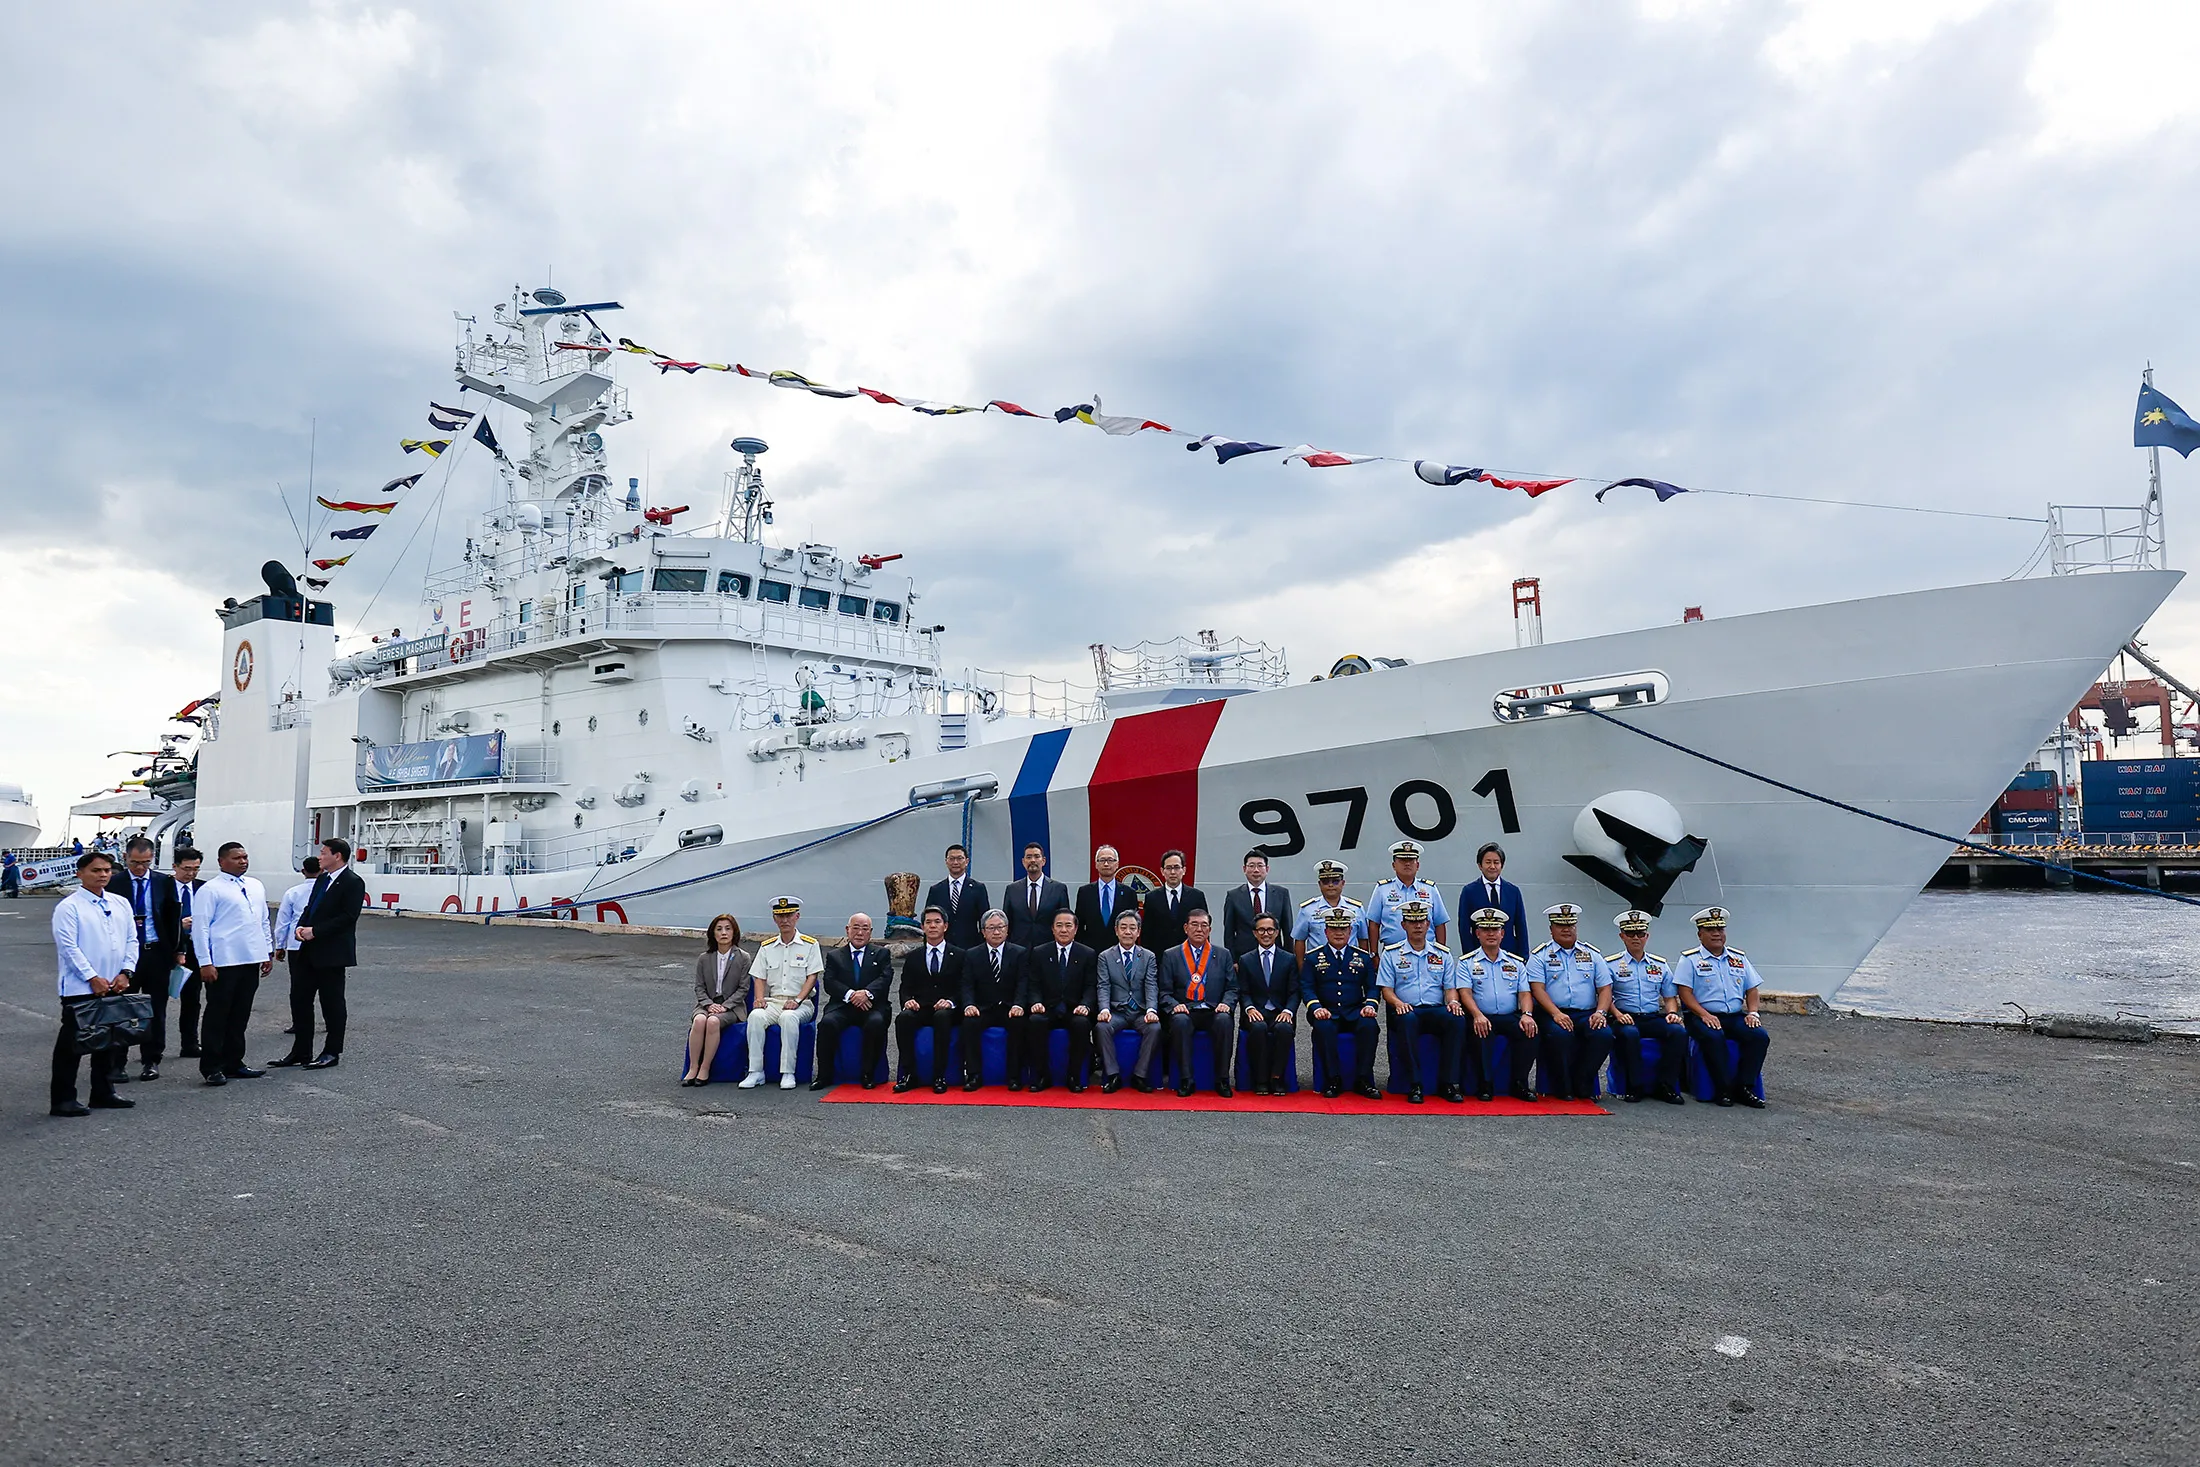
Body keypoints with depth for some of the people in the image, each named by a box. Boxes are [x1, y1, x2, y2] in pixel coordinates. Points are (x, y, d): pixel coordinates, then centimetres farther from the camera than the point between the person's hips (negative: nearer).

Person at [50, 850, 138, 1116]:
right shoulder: (69, 906, -7)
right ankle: (62, 1100, 7)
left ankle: (103, 1093, 24)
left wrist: (125, 972, -3)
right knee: (72, 1044, -1)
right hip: (80, 989, -6)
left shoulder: (120, 904, 10)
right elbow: (68, 947, -13)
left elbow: (132, 940, 10)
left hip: (115, 987, 6)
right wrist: (92, 978, -16)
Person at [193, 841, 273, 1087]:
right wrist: (205, 963, -14)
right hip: (223, 963, -6)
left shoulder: (256, 886, 15)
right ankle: (211, 1068, 8)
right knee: (218, 1015, 0)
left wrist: (268, 952, 16)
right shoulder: (211, 890, -6)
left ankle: (233, 1063, 22)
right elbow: (200, 927, -9)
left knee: (240, 1015, 13)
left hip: (251, 960, 6)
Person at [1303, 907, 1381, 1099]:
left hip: (1355, 1012, 2)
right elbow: (1306, 987, 1)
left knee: (1369, 1026, -31)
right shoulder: (1313, 958, 9)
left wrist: (1370, 1005, -10)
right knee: (1324, 1027, -35)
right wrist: (1316, 1008, -17)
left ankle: (1363, 1081, -19)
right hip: (1326, 1013, -1)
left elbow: (1372, 987, 11)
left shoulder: (1363, 957, 14)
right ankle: (1333, 1080, -23)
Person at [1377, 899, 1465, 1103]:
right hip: (1406, 1011, -2)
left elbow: (1450, 988, 14)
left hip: (1436, 1011, 2)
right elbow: (1386, 989, 4)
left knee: (1457, 1019, -32)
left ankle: (1448, 1083, -23)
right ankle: (1414, 1085, -31)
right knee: (1407, 1019, -38)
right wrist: (1398, 1003, -17)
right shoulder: (1391, 954, 10)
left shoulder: (1443, 953, 17)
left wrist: (1452, 1002, -10)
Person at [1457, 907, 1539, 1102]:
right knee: (1481, 1033, -35)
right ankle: (1484, 1085, -18)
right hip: (1482, 1018, -2)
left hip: (1511, 1017, 3)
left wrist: (1526, 1014, -13)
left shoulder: (1516, 962, 18)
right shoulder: (1467, 962, 8)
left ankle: (1519, 1084, -13)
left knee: (1529, 1030, -28)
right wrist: (1478, 1015, -23)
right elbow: (1465, 992, -5)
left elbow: (1524, 993, 9)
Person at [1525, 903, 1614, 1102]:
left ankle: (1582, 1086, -13)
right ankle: (1562, 1088, -16)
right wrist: (1556, 1013, -20)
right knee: (1560, 1034, -36)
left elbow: (1605, 988, 11)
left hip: (1587, 1014, 3)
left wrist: (1600, 1012, -9)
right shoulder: (1539, 956, 8)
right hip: (1553, 1014, -3)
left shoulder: (1592, 955, 18)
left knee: (1604, 1034, -29)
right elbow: (1537, 989, -5)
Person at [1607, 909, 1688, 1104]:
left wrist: (1672, 1013, -3)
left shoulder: (1660, 965, 18)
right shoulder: (1611, 964, 7)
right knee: (1629, 1033, -37)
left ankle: (1666, 1086, -17)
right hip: (1626, 1019, -3)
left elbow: (1670, 997, 18)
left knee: (1679, 1030, -27)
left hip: (1654, 1018, 3)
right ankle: (1635, 1087, -23)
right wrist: (1618, 1014, -17)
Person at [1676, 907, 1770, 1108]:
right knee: (1713, 1037, -35)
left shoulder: (1739, 958, 18)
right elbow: (1685, 993, -6)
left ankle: (1744, 1088, -16)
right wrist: (1705, 1015, -19)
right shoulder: (1690, 959, 3)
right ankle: (1723, 1090, -24)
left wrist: (1752, 1012, 0)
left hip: (1735, 1016, 5)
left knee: (1760, 1036, -23)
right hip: (1703, 1016, -4)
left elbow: (1751, 989, 18)